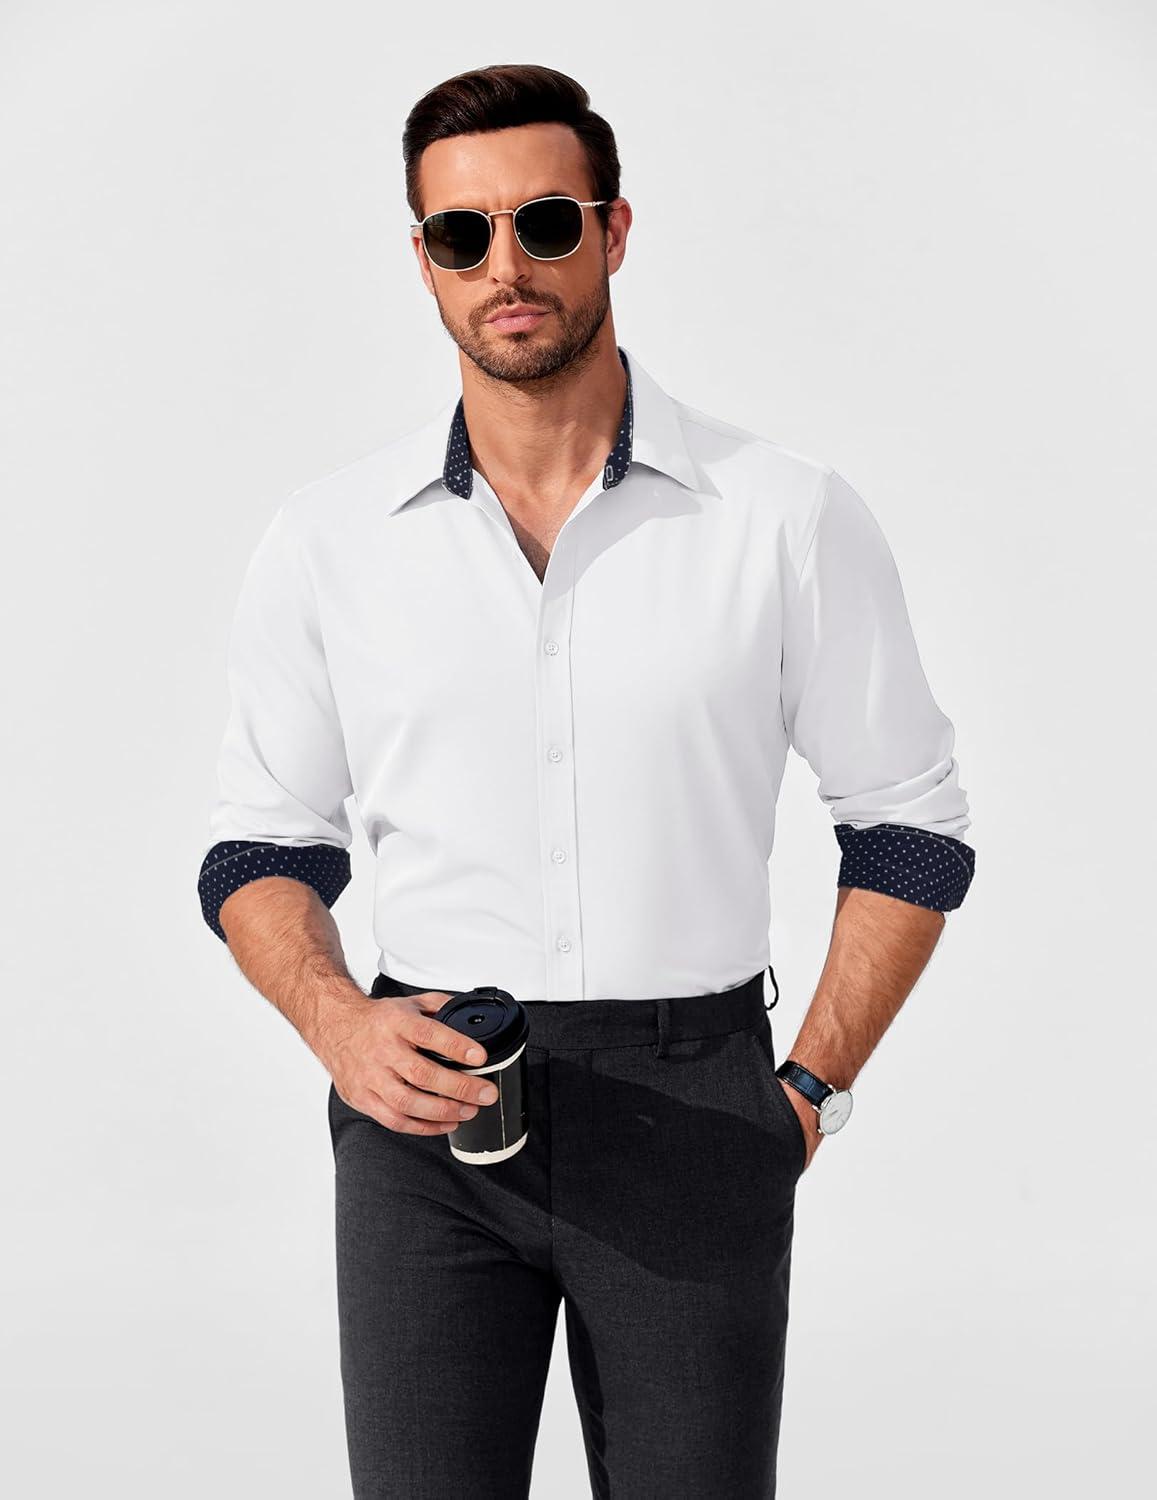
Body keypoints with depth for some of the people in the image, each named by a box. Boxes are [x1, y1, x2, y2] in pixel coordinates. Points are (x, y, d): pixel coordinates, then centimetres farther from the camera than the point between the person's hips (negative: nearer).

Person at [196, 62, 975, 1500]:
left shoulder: (790, 518, -3)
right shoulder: (326, 541, 2)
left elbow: (910, 825, 5)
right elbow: (263, 845, 9)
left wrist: (811, 1087, -1)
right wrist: (339, 1025, -9)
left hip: (694, 1113, -1)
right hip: (428, 1104, 1)